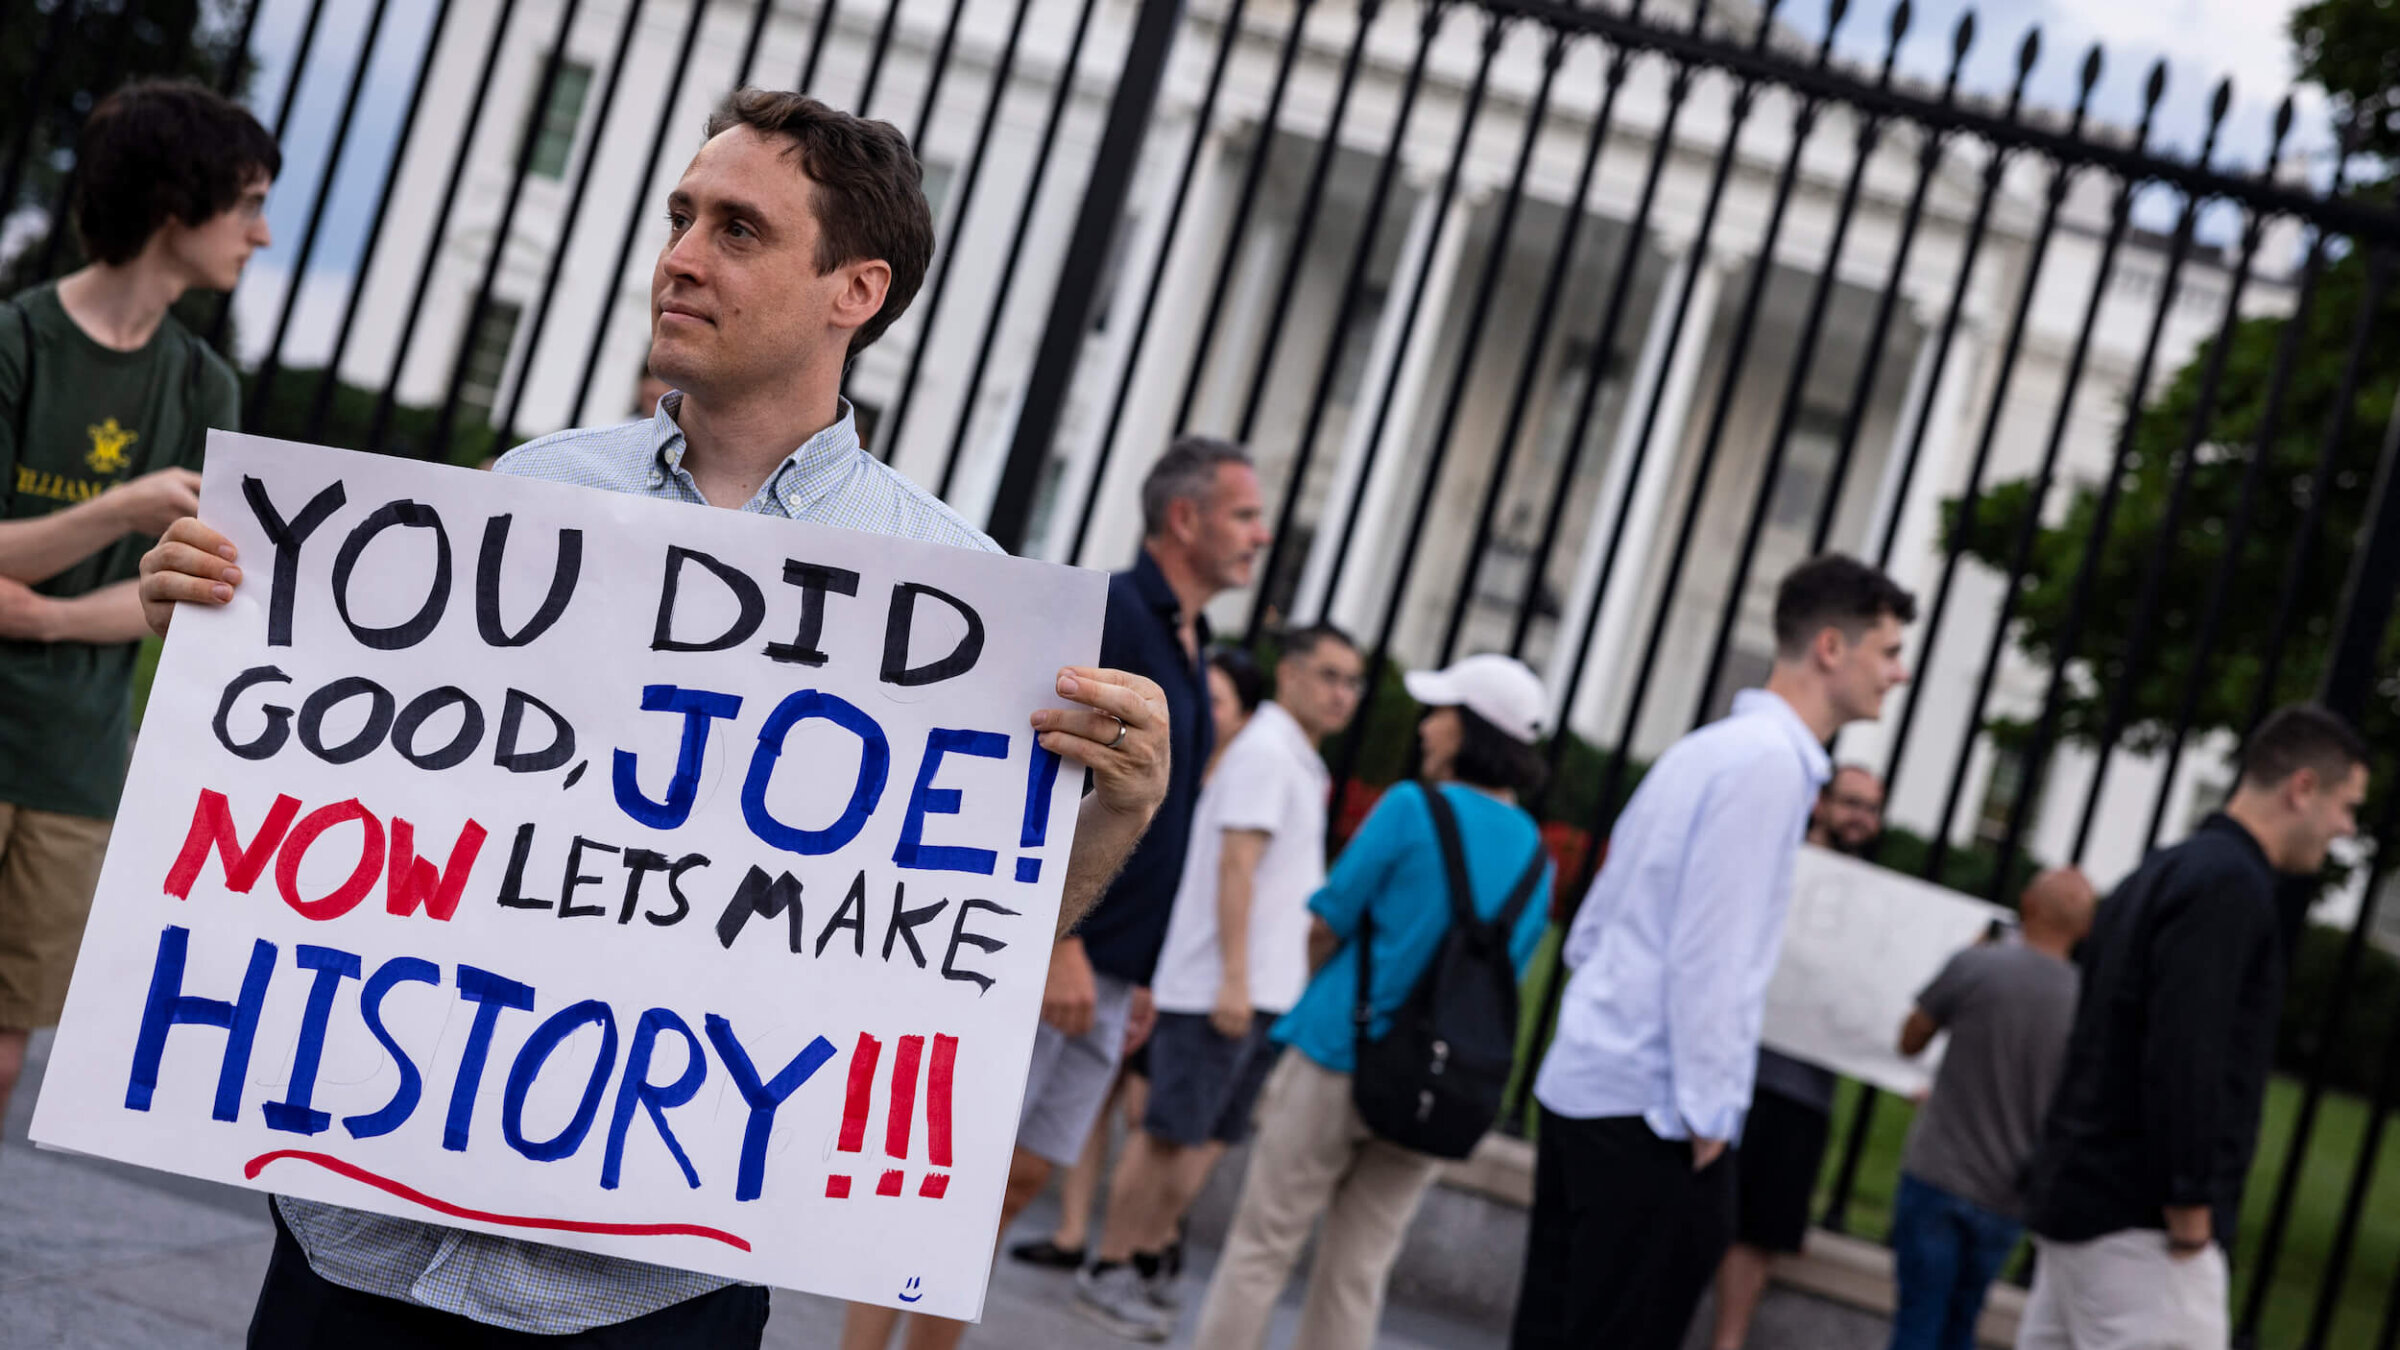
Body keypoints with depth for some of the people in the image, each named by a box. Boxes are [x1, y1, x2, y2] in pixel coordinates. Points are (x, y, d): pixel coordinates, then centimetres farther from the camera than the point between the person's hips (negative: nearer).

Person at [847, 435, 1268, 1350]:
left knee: (1021, 1176, 9)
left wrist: (1140, 974, 18)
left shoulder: (1187, 649, 18)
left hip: (1102, 973, 9)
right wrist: (1061, 943, -22)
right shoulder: (1108, 614, -9)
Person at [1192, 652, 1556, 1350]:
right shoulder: (1535, 853, 7)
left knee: (1261, 1248, 5)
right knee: (1357, 1275, 11)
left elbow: (1325, 929, -6)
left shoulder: (1415, 808, -10)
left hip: (1341, 1056, -5)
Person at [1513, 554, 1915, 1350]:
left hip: (1582, 1084, 9)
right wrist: (1708, 1116, -14)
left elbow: (1590, 931, 19)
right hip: (1652, 1110, -9)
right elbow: (1710, 953, -18)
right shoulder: (1772, 762, -13)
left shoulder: (1707, 748, 16)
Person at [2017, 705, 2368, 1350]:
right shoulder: (2230, 880, -13)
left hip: (2077, 1198, 10)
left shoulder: (2166, 871, 17)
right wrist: (2192, 1206, -19)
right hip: (2142, 1222, -10)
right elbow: (2185, 1054, -21)